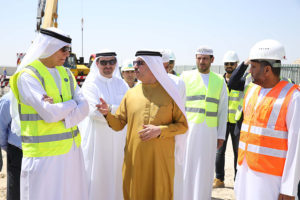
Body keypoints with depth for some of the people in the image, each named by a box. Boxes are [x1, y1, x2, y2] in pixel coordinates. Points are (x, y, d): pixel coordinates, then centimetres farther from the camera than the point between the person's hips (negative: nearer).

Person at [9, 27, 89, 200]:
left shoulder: (66, 73, 10)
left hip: (72, 149, 6)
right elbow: (50, 114, -21)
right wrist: (72, 103, -5)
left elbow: (84, 108, 1)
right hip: (44, 153, -6)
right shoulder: (27, 75, -10)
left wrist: (63, 116, -16)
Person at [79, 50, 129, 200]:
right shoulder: (90, 84, -4)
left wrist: (109, 109, -16)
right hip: (97, 141, -4)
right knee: (98, 177, 3)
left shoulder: (121, 84, 10)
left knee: (116, 174, 11)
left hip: (118, 141, 4)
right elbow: (94, 111, -17)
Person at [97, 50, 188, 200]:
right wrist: (107, 114, -11)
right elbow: (118, 125, 8)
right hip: (134, 159, 2)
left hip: (161, 159, -2)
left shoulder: (168, 92, -1)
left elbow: (183, 125, 0)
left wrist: (160, 130, -14)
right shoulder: (131, 94, 7)